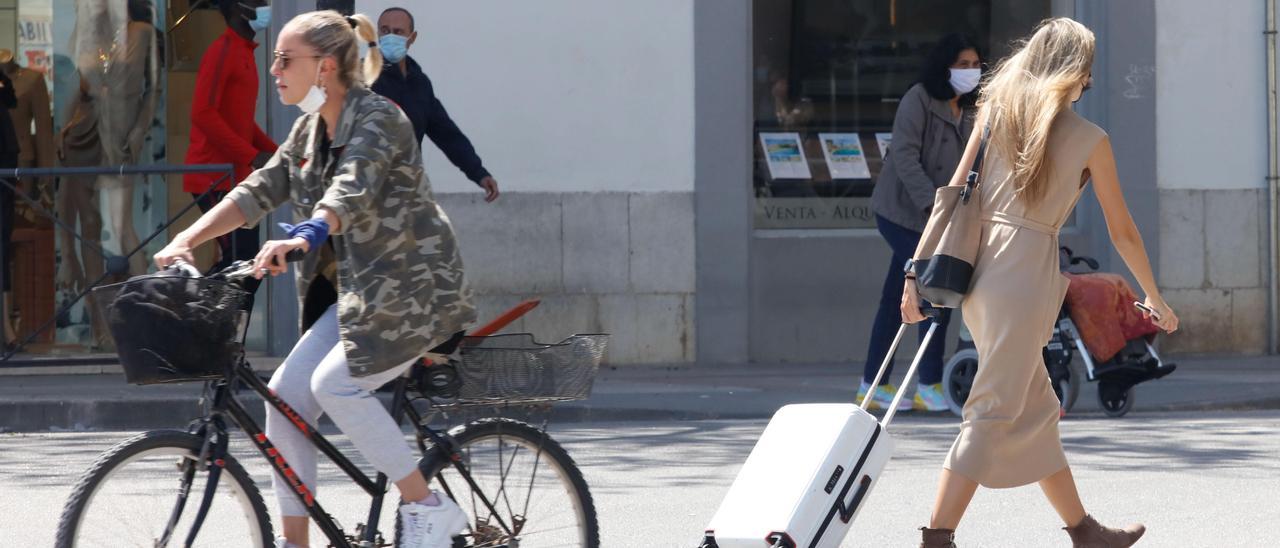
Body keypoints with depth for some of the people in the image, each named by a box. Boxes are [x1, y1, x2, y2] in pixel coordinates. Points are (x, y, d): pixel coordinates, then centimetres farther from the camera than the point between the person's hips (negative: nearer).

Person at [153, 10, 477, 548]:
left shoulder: (377, 119, -17)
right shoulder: (310, 130, 10)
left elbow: (351, 192, -35)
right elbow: (260, 190, 7)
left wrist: (298, 240, -53)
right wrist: (186, 241, -6)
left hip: (413, 285, -8)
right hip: (356, 289, 8)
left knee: (335, 383, -24)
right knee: (285, 395, -4)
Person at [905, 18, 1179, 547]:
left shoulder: (996, 112, 9)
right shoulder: (1091, 139, 0)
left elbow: (955, 194, 3)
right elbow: (1123, 233, 7)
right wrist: (1154, 298, 20)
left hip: (978, 264, 6)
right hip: (1027, 271, -6)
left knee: (1036, 409, 16)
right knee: (991, 415, -5)